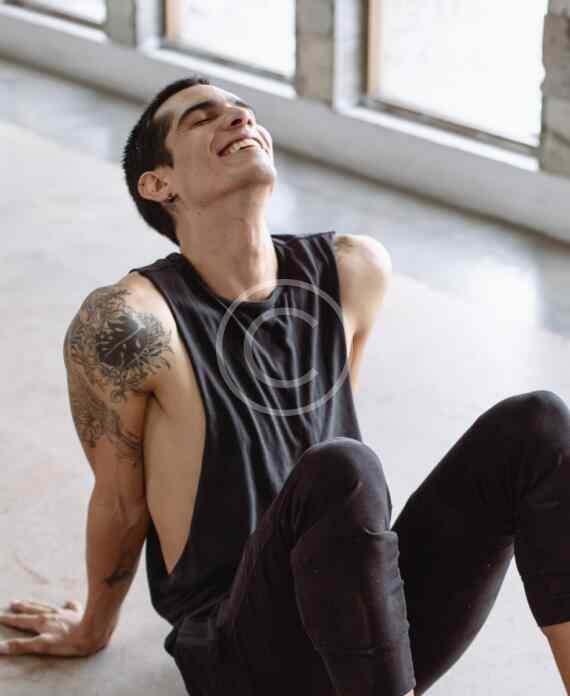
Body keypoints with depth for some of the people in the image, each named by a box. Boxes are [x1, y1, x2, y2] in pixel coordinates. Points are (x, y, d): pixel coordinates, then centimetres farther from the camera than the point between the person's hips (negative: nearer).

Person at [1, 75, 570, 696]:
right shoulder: (130, 319, -13)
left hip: (372, 624, 6)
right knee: (342, 472, -36)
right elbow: (121, 504, 1)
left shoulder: (356, 272, 4)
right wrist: (92, 630, 17)